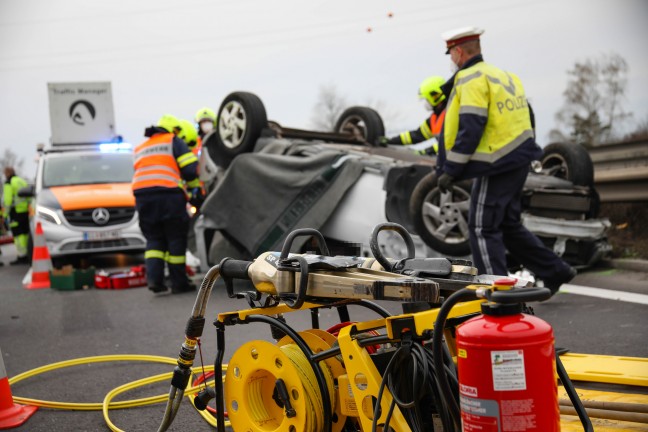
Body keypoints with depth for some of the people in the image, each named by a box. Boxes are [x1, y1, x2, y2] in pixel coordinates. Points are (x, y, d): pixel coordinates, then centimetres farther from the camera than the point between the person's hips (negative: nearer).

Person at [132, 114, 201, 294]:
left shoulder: (140, 149, 29)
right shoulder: (174, 141, 10)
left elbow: (147, 174, 21)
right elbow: (190, 169, -1)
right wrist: (195, 186, 15)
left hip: (142, 194, 5)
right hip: (169, 194, -5)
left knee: (154, 239, 12)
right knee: (176, 239, 4)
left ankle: (154, 278, -4)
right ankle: (179, 283, 7)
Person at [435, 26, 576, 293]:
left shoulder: (470, 79, -13)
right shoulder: (503, 75, 16)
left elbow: (469, 129, -20)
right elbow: (527, 117, 19)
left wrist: (450, 171, -17)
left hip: (497, 166, -9)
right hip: (519, 158, 9)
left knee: (483, 229, -1)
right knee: (509, 225, 18)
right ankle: (555, 271, 21)